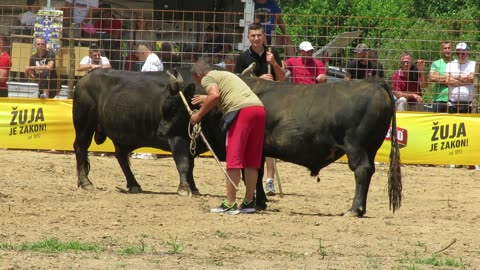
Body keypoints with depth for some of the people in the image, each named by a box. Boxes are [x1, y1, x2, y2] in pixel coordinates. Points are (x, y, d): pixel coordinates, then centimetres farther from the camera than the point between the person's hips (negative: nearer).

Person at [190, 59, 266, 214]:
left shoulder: (207, 78, 6)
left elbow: (215, 95, -13)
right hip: (259, 109, 8)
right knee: (251, 161, 13)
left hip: (242, 111, -8)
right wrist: (207, 99, 55)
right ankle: (249, 202, 17)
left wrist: (199, 115, -5)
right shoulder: (225, 75, 32)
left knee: (233, 159, -5)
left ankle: (229, 204, -7)